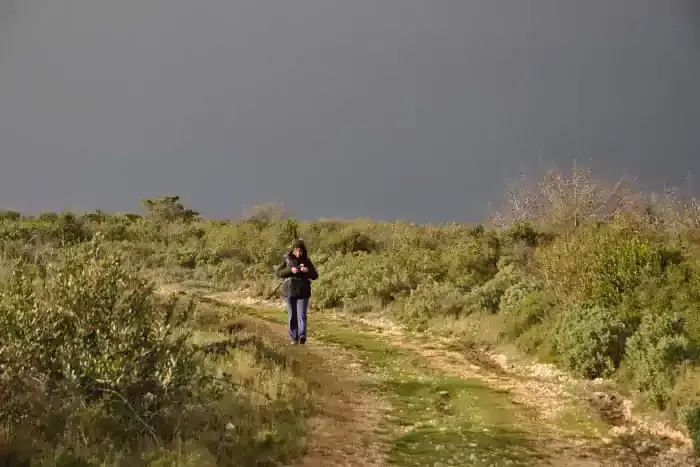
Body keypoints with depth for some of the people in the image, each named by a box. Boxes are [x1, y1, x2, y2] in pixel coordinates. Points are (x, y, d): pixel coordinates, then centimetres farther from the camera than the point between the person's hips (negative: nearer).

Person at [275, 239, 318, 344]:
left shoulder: (306, 261, 3)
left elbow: (315, 276, 4)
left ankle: (302, 337, -22)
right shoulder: (287, 259, 2)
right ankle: (293, 338, 15)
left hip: (303, 292, 0)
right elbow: (278, 273, -4)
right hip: (290, 292, 0)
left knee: (301, 315, -12)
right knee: (292, 316, 6)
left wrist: (308, 271, -17)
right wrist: (290, 270, -19)